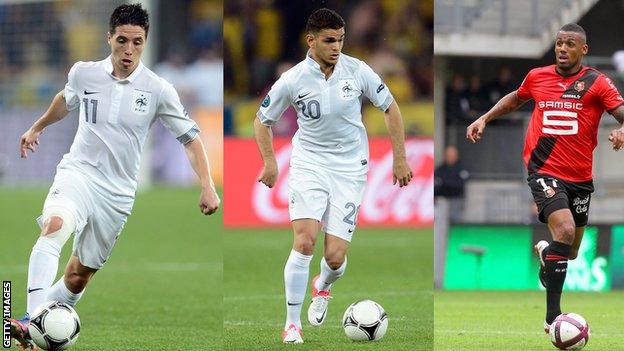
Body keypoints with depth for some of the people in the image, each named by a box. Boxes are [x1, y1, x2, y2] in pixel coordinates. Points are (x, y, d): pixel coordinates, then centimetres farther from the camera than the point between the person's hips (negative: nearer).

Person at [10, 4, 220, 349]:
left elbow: (190, 136, 1)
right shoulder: (84, 73, 0)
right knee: (55, 226, -33)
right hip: (78, 172, -1)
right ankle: (32, 320, -43)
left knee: (79, 276, 5)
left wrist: (207, 187, -9)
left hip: (118, 192, 2)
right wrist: (37, 127, 39)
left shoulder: (158, 89, -5)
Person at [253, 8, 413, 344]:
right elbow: (262, 120, 6)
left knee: (335, 257, -5)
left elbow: (390, 108, 6)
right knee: (304, 241, -21)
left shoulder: (357, 71, -7)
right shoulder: (292, 80, -9)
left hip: (349, 168, 1)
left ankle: (322, 287, 34)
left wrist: (400, 158, 4)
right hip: (309, 163, -1)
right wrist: (269, 161, -8)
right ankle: (292, 324, -9)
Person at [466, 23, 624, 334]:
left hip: (580, 177, 2)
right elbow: (515, 99, 26)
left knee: (571, 251, 15)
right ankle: (552, 316, -24)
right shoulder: (537, 77, 5)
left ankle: (544, 252, 55)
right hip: (544, 171, -2)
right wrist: (484, 119, 19)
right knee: (565, 230, -26)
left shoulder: (596, 83, -2)